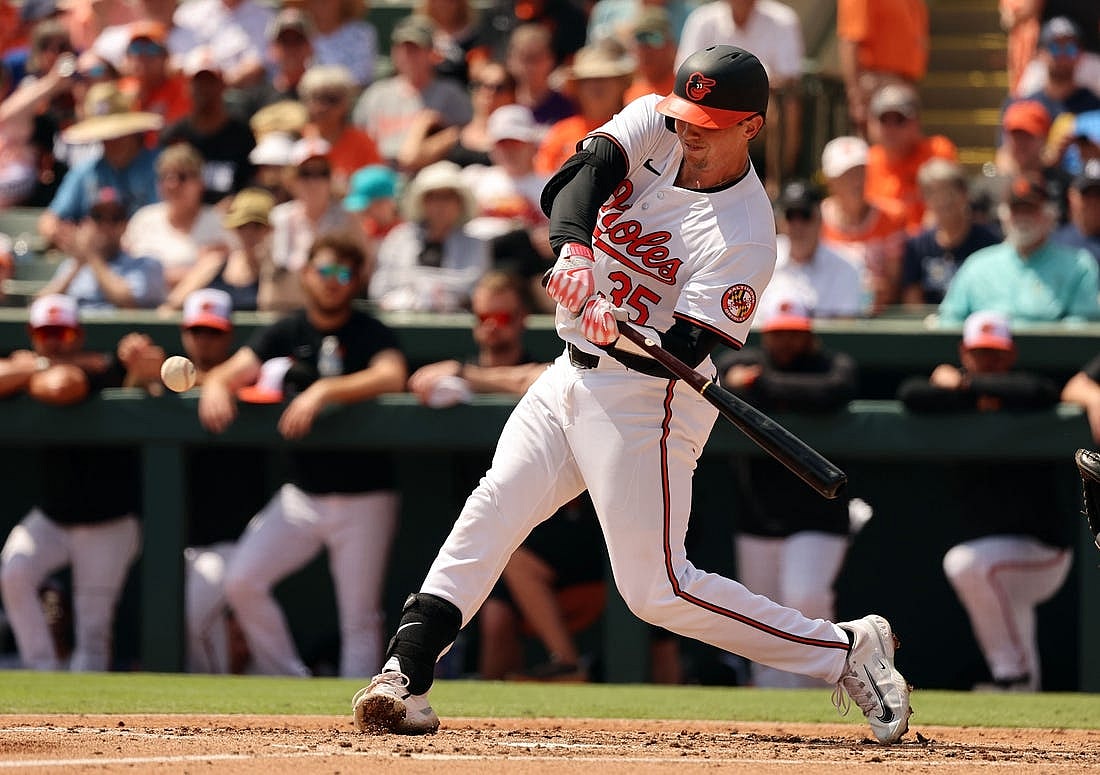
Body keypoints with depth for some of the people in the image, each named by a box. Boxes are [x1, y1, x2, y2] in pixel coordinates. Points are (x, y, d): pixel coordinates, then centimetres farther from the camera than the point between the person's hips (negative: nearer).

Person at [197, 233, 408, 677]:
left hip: (363, 501, -4)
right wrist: (216, 386, -29)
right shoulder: (285, 334, 7)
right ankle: (288, 680, 5)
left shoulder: (371, 334, -5)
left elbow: (392, 376, -25)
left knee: (360, 619, -3)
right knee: (242, 581, -7)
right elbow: (235, 370, -4)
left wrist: (323, 392, -36)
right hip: (300, 496, 4)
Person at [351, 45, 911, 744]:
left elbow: (685, 346, -26)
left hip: (648, 398, -7)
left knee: (656, 587, -9)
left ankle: (848, 651, 0)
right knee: (491, 512, -2)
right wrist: (575, 249, -39)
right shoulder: (653, 124, -3)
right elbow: (583, 171, -19)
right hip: (573, 374, 7)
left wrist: (619, 332, -46)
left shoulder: (745, 235, -20)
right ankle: (405, 681, -3)